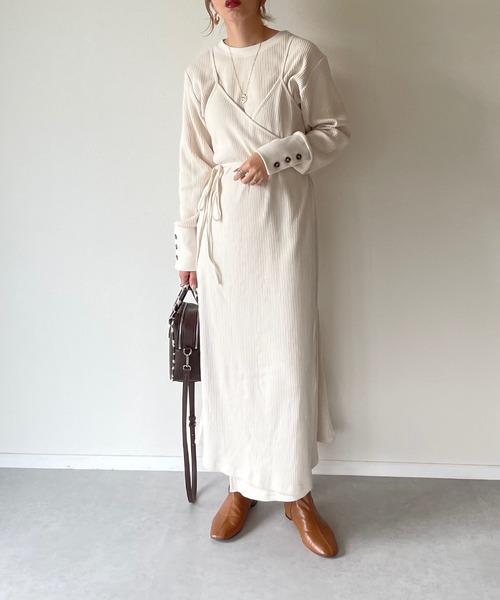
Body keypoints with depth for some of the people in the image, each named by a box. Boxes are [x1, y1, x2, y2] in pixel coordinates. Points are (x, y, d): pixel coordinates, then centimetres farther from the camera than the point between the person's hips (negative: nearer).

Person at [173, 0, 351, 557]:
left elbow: (334, 131, 4)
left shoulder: (300, 55, 1)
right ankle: (242, 484, 24)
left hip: (283, 219, -2)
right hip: (223, 225, 3)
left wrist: (274, 155, -13)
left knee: (289, 353, -1)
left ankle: (296, 493, 17)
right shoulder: (200, 71, 9)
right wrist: (187, 245, 8)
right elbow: (193, 162, 9)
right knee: (228, 354, 6)